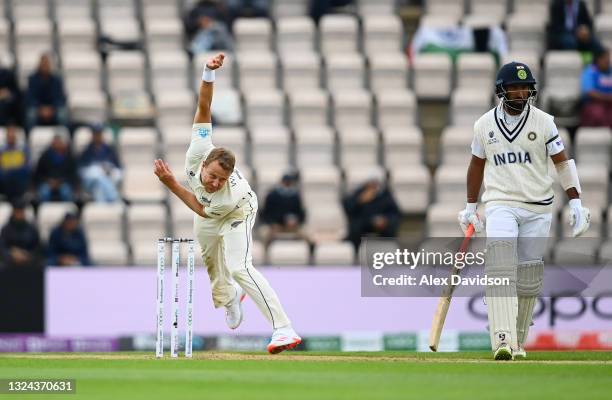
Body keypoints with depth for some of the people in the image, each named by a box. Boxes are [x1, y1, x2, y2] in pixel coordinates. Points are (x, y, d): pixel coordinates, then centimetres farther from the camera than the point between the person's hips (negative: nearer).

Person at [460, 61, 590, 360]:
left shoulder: (543, 122, 0)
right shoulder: (484, 125, 4)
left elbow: (563, 162, 2)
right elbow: (477, 165, 17)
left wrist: (576, 203, -7)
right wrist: (470, 207, 19)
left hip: (538, 209, 1)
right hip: (500, 204, -1)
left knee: (529, 278, 3)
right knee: (499, 268, -20)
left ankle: (518, 341, 19)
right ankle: (502, 340, -30)